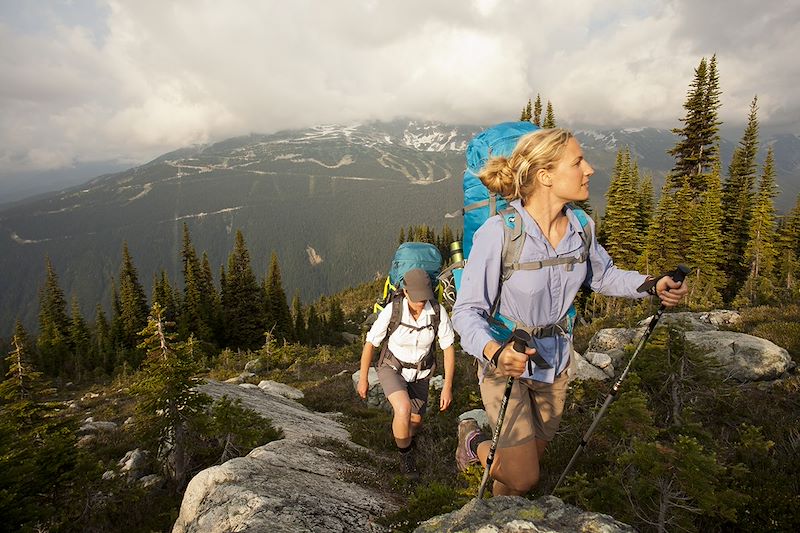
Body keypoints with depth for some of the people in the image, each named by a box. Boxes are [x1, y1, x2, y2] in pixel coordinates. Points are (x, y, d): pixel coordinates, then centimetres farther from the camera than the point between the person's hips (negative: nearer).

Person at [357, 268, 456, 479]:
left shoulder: (438, 312, -25)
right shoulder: (392, 310, -29)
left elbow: (449, 348, -13)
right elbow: (370, 343, -15)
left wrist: (447, 387, -14)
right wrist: (363, 379, -5)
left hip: (419, 373, 3)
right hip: (392, 368, -3)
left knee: (415, 423, 15)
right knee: (404, 409, -30)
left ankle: (403, 439, 54)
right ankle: (406, 455, -1)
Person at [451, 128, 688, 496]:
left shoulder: (581, 227, -9)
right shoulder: (497, 233, -27)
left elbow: (604, 276, 10)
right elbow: (467, 311, -25)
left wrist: (651, 285, -7)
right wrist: (495, 352, -43)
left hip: (555, 360, 6)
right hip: (505, 362, -6)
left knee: (533, 454, 23)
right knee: (523, 478, 1)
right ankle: (475, 442, 31)